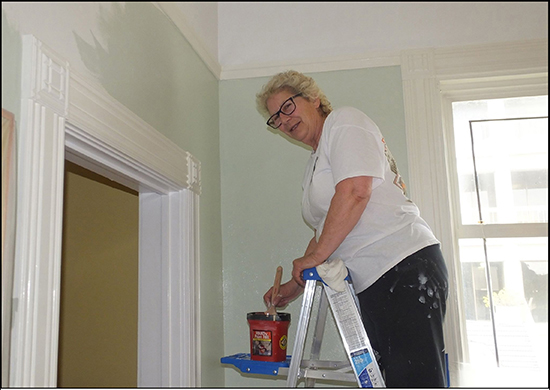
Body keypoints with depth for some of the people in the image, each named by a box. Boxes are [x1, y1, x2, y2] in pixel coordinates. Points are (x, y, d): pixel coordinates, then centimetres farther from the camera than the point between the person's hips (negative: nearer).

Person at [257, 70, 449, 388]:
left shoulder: (344, 120, -1)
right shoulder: (315, 164, 25)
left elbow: (355, 192, -17)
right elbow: (324, 234, 27)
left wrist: (315, 256, -12)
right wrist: (294, 286, 22)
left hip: (405, 267, -9)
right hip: (371, 284, 9)